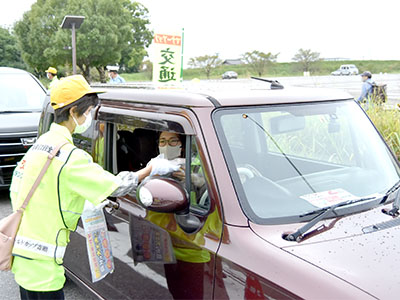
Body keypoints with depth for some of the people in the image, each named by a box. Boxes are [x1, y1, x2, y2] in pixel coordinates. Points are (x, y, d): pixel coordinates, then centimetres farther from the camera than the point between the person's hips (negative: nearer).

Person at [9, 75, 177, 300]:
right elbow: (116, 186, -17)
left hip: (21, 249, 9)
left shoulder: (40, 144, 10)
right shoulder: (69, 154, -20)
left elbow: (16, 189, 17)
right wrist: (151, 169, -5)